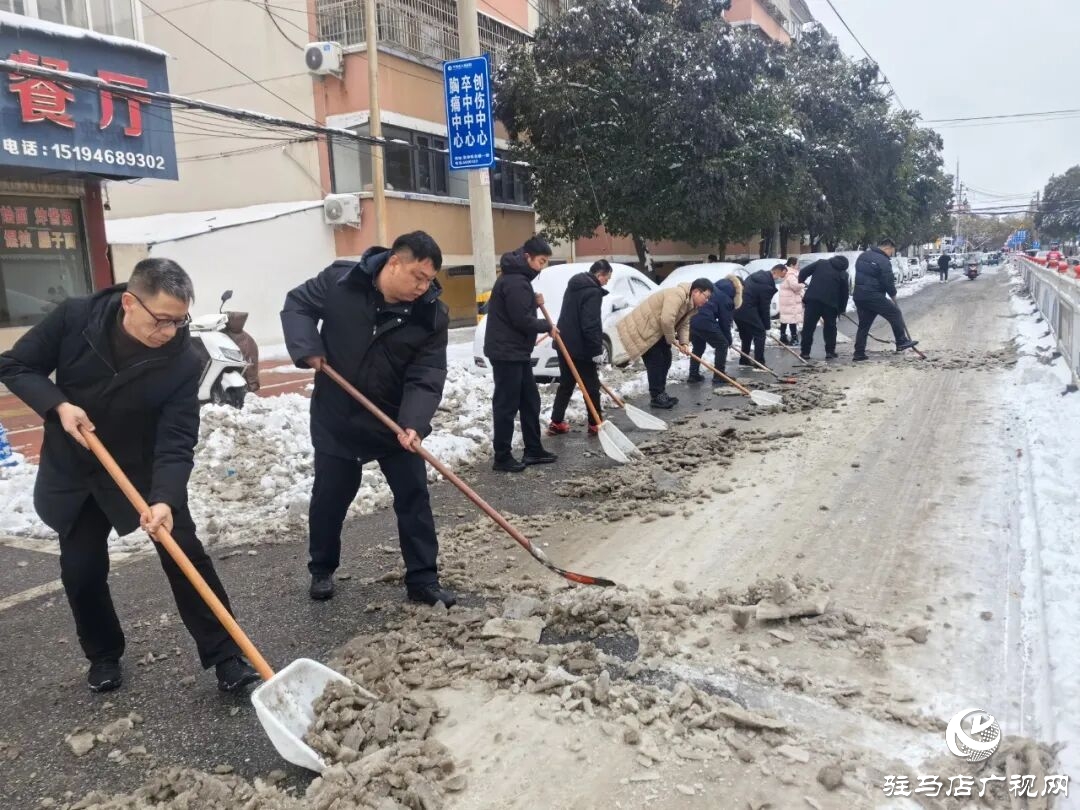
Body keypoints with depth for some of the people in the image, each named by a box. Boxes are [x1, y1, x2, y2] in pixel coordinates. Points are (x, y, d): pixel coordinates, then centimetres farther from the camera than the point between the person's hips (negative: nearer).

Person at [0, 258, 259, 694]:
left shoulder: (183, 363, -23)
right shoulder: (74, 317, -19)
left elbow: (176, 444, -26)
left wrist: (165, 499, -42)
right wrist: (58, 405, -25)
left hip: (143, 471, -1)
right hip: (72, 470, 2)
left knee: (185, 556, -7)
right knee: (81, 571, 8)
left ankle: (225, 655, 4)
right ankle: (104, 655, 31)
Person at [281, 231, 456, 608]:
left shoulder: (432, 315, -14)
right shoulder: (339, 280, -15)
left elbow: (426, 377, -17)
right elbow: (297, 305, 0)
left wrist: (413, 423, -31)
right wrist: (307, 349, -16)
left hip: (396, 422, 1)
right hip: (336, 418, -1)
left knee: (414, 496, 2)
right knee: (329, 497, 11)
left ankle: (423, 580, 13)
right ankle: (322, 571, 32)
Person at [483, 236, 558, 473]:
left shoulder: (518, 278, 15)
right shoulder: (515, 281, -19)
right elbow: (522, 320, -23)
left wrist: (535, 302, 4)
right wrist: (547, 326, -8)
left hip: (517, 352, 11)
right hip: (506, 353, -11)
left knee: (530, 401, 14)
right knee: (507, 405, -4)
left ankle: (533, 450, 22)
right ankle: (502, 457, 3)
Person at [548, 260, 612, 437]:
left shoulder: (575, 285, 14)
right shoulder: (593, 292, -16)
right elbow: (591, 325, -23)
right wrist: (597, 351, -20)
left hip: (565, 344, 9)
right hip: (581, 348, -9)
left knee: (566, 384, 15)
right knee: (591, 386, 2)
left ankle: (556, 423, 16)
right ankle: (595, 425, 6)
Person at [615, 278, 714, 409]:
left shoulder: (692, 304, 6)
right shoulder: (677, 295, -28)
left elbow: (684, 324, 8)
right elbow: (666, 320, -35)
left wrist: (684, 343, -9)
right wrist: (671, 339, -20)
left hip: (657, 332, 10)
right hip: (641, 329, -10)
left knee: (665, 359, 11)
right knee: (655, 361, -10)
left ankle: (661, 394, 19)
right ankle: (656, 397, -3)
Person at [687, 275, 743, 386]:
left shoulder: (714, 287, 22)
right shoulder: (727, 298, 0)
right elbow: (725, 321, 3)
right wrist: (729, 340, 15)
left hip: (692, 319, 8)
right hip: (705, 321, -8)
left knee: (698, 347, 26)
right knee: (722, 345, 9)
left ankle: (693, 375, 28)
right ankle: (719, 377, 9)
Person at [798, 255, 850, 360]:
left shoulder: (821, 263, 14)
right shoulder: (844, 275, 14)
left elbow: (803, 272, 7)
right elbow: (844, 294, 12)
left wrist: (801, 282, 24)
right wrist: (841, 310, 18)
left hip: (813, 299, 0)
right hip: (830, 303, 0)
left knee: (808, 326, 6)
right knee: (830, 327, 16)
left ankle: (805, 352, 6)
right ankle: (830, 352, 14)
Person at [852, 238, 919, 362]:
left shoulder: (862, 256, 14)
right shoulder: (883, 261, -11)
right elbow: (888, 282, -10)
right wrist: (893, 296, 5)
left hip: (858, 296, 8)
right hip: (874, 296, -8)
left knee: (863, 325, 12)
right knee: (895, 313, 6)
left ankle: (859, 354, 9)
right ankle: (902, 342, 11)